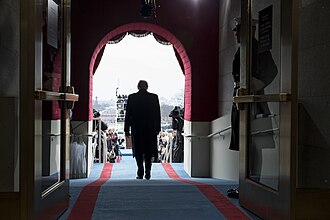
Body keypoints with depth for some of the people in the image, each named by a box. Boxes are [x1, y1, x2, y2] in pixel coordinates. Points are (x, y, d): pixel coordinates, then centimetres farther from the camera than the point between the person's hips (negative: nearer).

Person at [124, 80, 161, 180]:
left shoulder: (132, 97, -3)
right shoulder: (154, 97, -1)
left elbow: (128, 114, -1)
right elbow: (157, 114, 2)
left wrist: (126, 129, 5)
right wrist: (157, 128, 10)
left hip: (136, 129, 0)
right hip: (150, 129, 1)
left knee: (138, 152, 8)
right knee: (149, 151, 10)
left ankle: (140, 173, 1)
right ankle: (147, 173, 6)